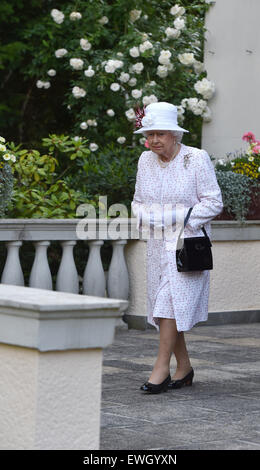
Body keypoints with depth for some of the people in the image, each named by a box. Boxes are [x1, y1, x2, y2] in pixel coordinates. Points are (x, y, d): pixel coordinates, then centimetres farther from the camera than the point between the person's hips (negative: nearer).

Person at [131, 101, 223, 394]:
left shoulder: (197, 159, -8)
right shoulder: (146, 161, 8)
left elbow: (214, 202, -7)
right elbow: (139, 201, 20)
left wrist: (182, 219, -15)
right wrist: (145, 219, 0)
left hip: (187, 244, -6)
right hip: (157, 244, 6)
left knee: (172, 303, -14)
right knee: (163, 304, 6)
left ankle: (161, 369, -12)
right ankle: (184, 368, 17)